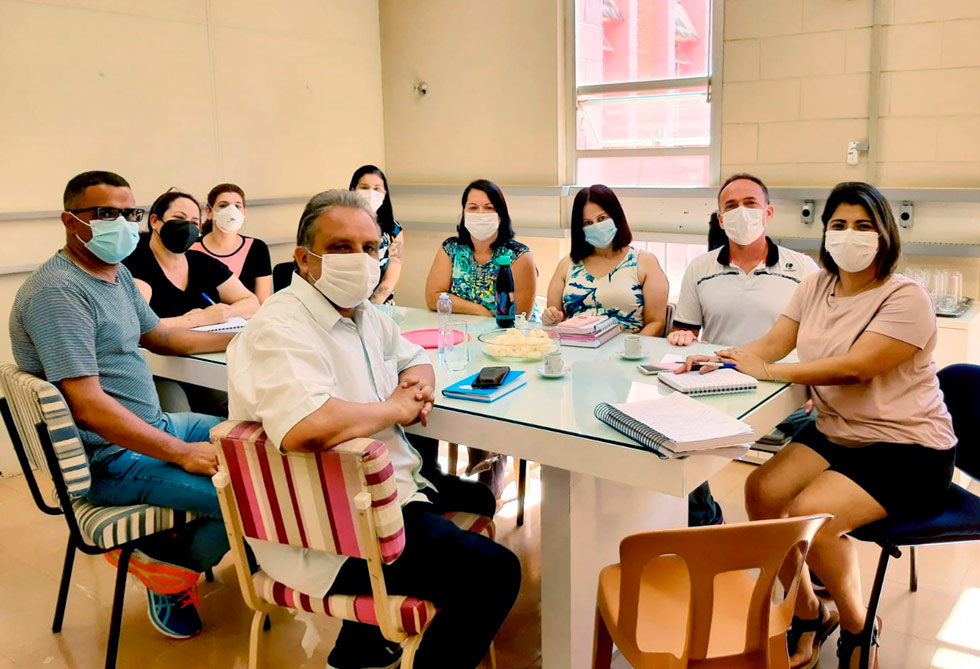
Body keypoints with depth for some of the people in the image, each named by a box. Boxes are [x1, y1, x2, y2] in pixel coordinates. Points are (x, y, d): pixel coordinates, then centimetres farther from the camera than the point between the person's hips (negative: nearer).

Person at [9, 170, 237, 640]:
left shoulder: (117, 275, 11)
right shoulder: (57, 292, -21)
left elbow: (158, 336, 25)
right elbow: (88, 407, -27)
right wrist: (182, 453, -25)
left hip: (154, 426, 11)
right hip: (110, 459, -10)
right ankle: (172, 569, 7)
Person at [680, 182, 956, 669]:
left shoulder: (906, 299, -15)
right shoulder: (816, 286, 8)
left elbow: (856, 367, -27)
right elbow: (773, 343, 1)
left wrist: (766, 371, -25)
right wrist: (720, 358, -18)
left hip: (907, 450, -7)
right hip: (835, 433, 7)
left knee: (810, 512, -26)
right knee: (762, 490, -14)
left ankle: (858, 628, 3)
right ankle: (807, 612, 7)